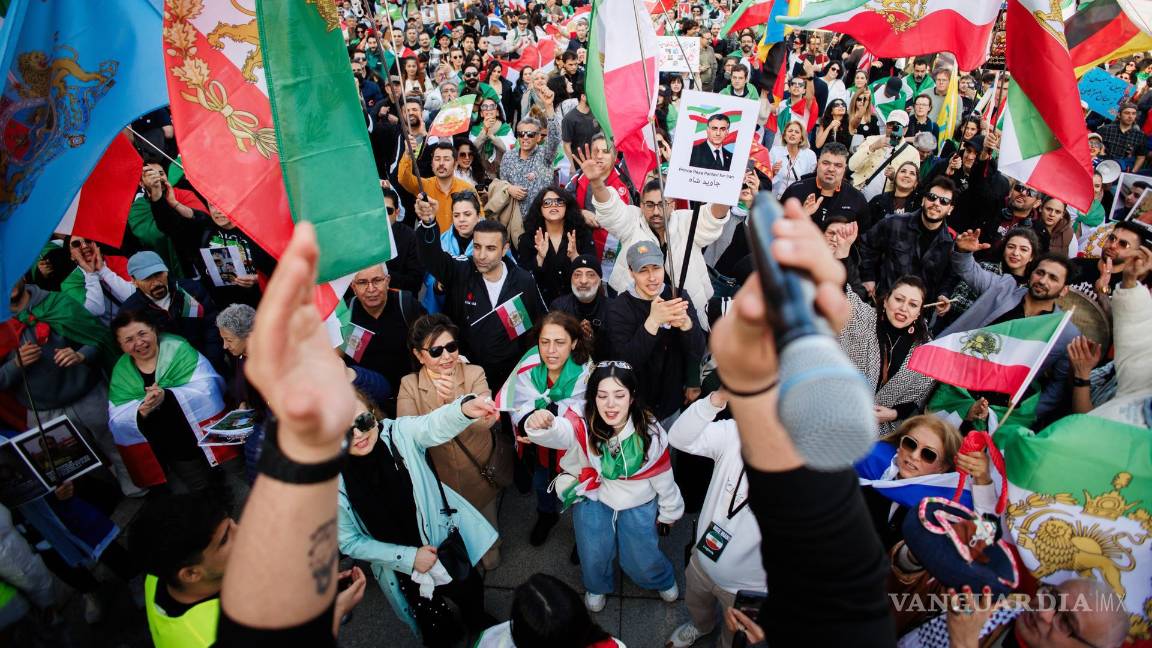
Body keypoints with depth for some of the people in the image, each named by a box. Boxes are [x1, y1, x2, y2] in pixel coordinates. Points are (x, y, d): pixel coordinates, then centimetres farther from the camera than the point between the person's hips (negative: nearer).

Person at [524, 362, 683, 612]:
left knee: (641, 562, 3)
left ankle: (663, 579, 40)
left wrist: (669, 513, 11)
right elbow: (558, 432, -46)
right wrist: (541, 425, -70)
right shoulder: (583, 425, -24)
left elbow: (662, 475, -4)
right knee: (594, 557, -4)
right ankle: (597, 586, 34)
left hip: (638, 501, 0)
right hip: (593, 496, 0)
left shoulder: (650, 432, -19)